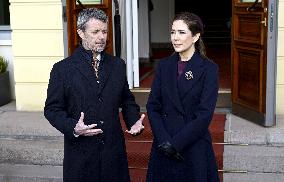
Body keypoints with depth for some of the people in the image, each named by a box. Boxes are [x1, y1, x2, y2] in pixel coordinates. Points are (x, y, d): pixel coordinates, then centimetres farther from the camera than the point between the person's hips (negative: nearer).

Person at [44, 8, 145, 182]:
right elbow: (52, 109, -2)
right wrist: (73, 128, -18)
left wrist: (134, 121, -2)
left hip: (114, 149, 3)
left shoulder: (118, 65, 9)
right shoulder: (63, 68, -3)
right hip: (81, 151, -3)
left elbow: (127, 100, 16)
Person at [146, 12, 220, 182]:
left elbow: (204, 115, -13)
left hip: (195, 148, -3)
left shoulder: (209, 69, -8)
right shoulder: (164, 65, 4)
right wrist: (164, 141, -11)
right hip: (163, 148, 3)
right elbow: (152, 106, 1)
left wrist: (175, 144, -14)